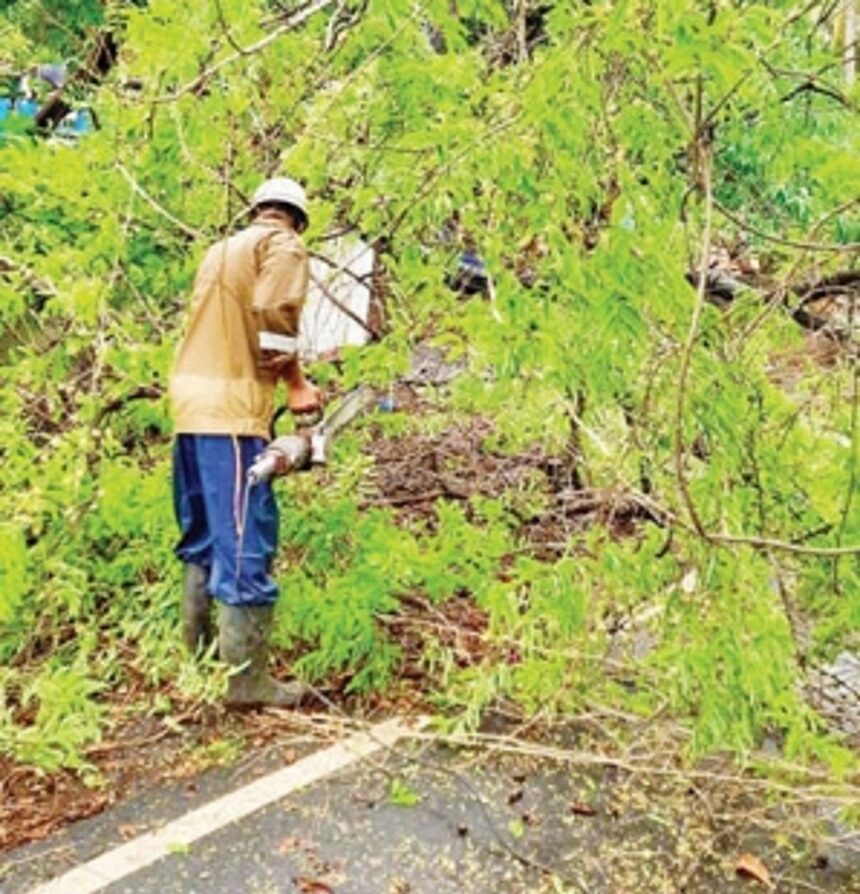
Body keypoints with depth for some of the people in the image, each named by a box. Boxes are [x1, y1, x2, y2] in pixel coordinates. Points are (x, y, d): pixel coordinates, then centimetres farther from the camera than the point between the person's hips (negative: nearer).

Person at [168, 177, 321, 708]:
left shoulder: (222, 250, 26)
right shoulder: (284, 245, 2)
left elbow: (224, 327, 18)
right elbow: (272, 316, -14)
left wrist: (285, 377, 14)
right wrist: (296, 383, -3)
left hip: (192, 403, 9)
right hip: (231, 409, -8)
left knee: (204, 536, 16)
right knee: (245, 541, -9)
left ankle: (197, 652, 23)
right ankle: (248, 679, -10)